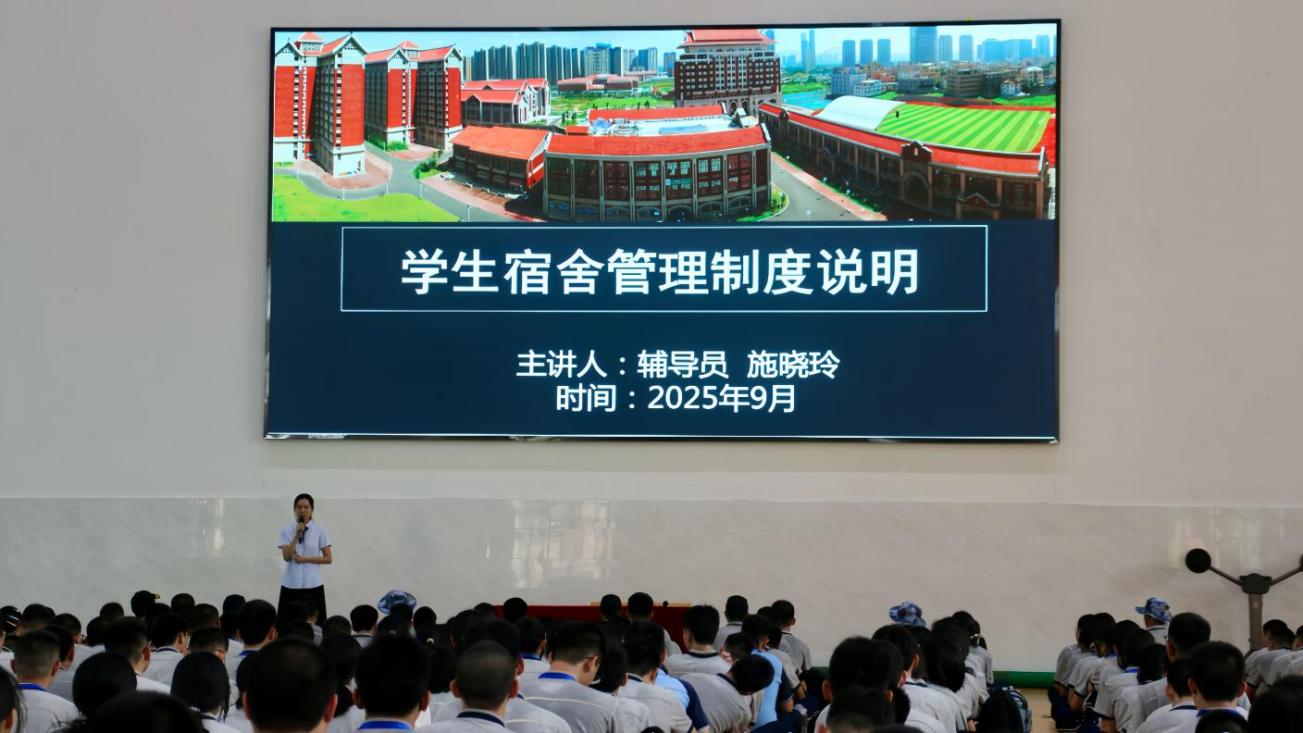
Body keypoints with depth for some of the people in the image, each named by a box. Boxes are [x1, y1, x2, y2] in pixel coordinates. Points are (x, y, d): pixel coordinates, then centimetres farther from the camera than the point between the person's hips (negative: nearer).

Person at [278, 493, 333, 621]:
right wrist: (297, 535, -13)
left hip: (313, 584, -1)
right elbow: (287, 557, -8)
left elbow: (328, 558, 0)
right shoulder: (287, 530, 3)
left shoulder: (319, 530, 1)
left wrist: (305, 559, -10)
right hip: (291, 584, 1)